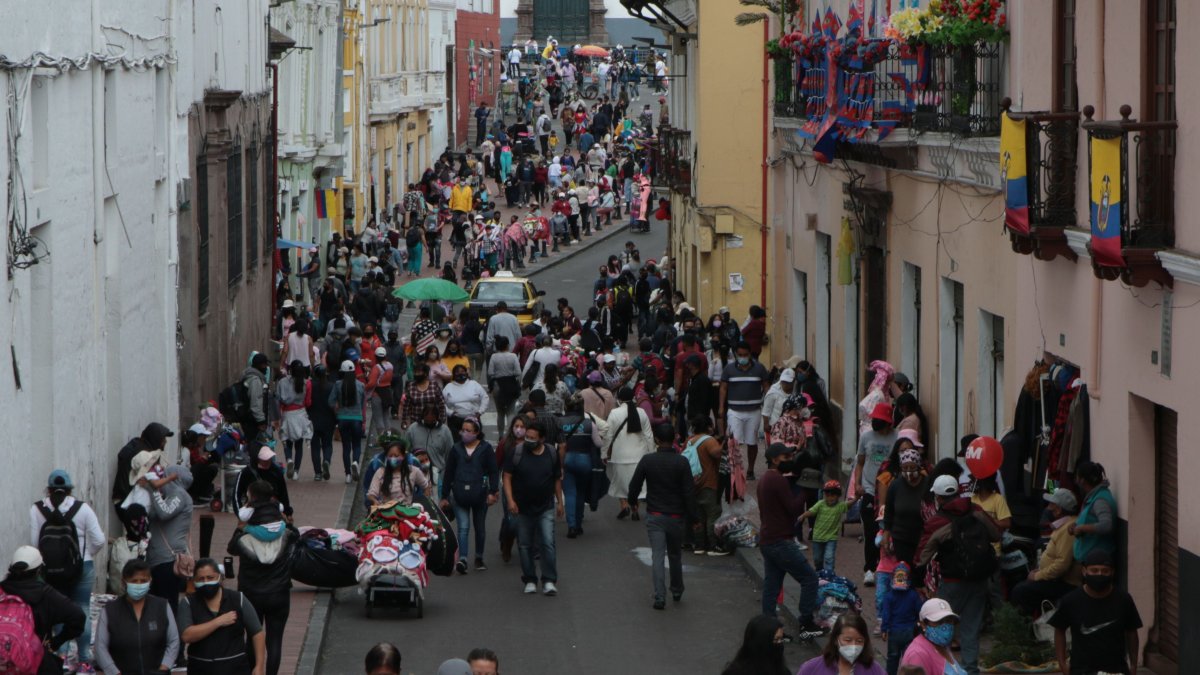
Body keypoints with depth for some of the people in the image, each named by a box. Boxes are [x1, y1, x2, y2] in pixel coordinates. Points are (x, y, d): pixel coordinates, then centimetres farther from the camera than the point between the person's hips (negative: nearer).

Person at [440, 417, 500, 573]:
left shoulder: (486, 448, 0)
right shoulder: (456, 449, 7)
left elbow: (493, 471, -2)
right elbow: (448, 473, 10)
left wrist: (492, 491, -12)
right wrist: (445, 496, 9)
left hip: (479, 495, -1)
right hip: (460, 496, 1)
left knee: (480, 528, 12)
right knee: (463, 527, -11)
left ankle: (479, 558, 26)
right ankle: (462, 559, -21)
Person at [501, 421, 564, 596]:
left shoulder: (551, 455, 0)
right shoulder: (516, 453, -6)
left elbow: (557, 480, 11)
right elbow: (507, 478, -4)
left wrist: (560, 502, 13)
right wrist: (510, 500, -14)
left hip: (546, 508, 0)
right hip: (523, 508, 0)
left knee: (548, 543, -10)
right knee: (525, 545, 6)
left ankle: (549, 581, -6)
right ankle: (530, 581, 17)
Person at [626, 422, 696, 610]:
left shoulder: (647, 461, -7)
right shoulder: (681, 462, -10)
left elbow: (634, 487, 0)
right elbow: (688, 492, -10)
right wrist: (692, 516, -2)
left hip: (654, 516, -1)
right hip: (676, 516, 1)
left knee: (657, 556, -1)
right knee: (675, 555, 19)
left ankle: (660, 596, -12)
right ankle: (677, 591, 33)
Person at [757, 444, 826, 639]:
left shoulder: (765, 480, 17)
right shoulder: (778, 480, -15)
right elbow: (794, 509, -19)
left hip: (766, 540, 10)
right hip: (781, 541, -10)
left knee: (771, 586, 9)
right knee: (809, 578, -4)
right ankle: (806, 625, -4)